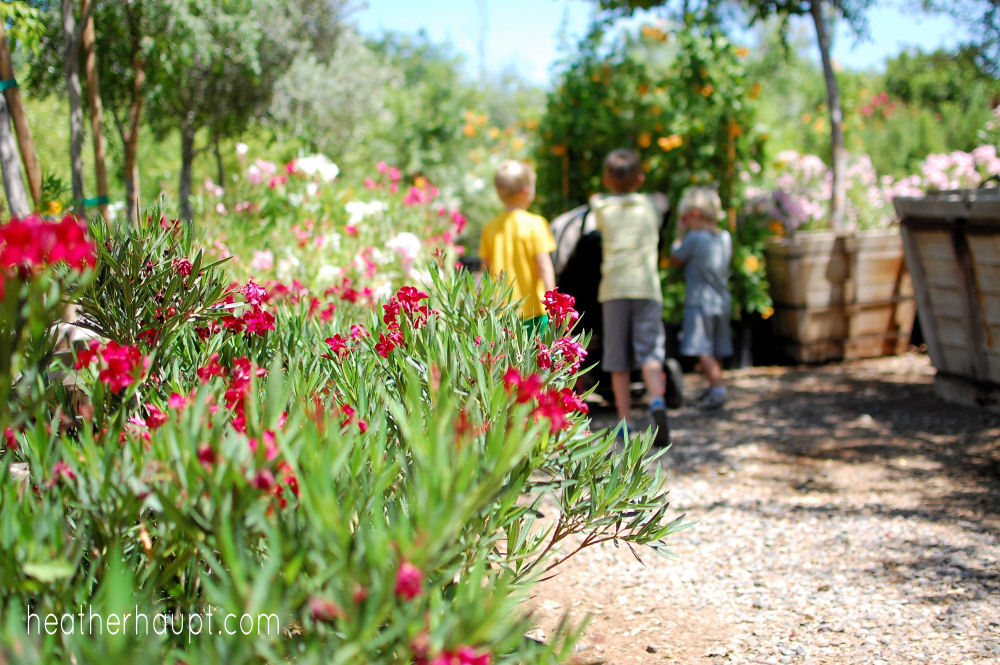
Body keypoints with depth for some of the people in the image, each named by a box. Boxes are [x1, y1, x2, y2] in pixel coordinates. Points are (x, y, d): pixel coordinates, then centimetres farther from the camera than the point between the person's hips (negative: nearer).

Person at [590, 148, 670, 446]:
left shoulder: (601, 206, 7)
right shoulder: (647, 204, 10)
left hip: (614, 288, 0)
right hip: (646, 287, 0)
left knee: (618, 359, 4)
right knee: (649, 351, -6)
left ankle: (624, 421, 3)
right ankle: (656, 401, -32)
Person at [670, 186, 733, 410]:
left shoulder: (694, 239, -13)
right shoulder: (725, 237, 7)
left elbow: (675, 259, -2)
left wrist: (680, 234, 10)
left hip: (699, 302, -8)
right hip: (722, 300, 8)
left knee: (702, 350, -10)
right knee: (715, 351, 14)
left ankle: (718, 388, -21)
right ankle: (713, 389, 22)